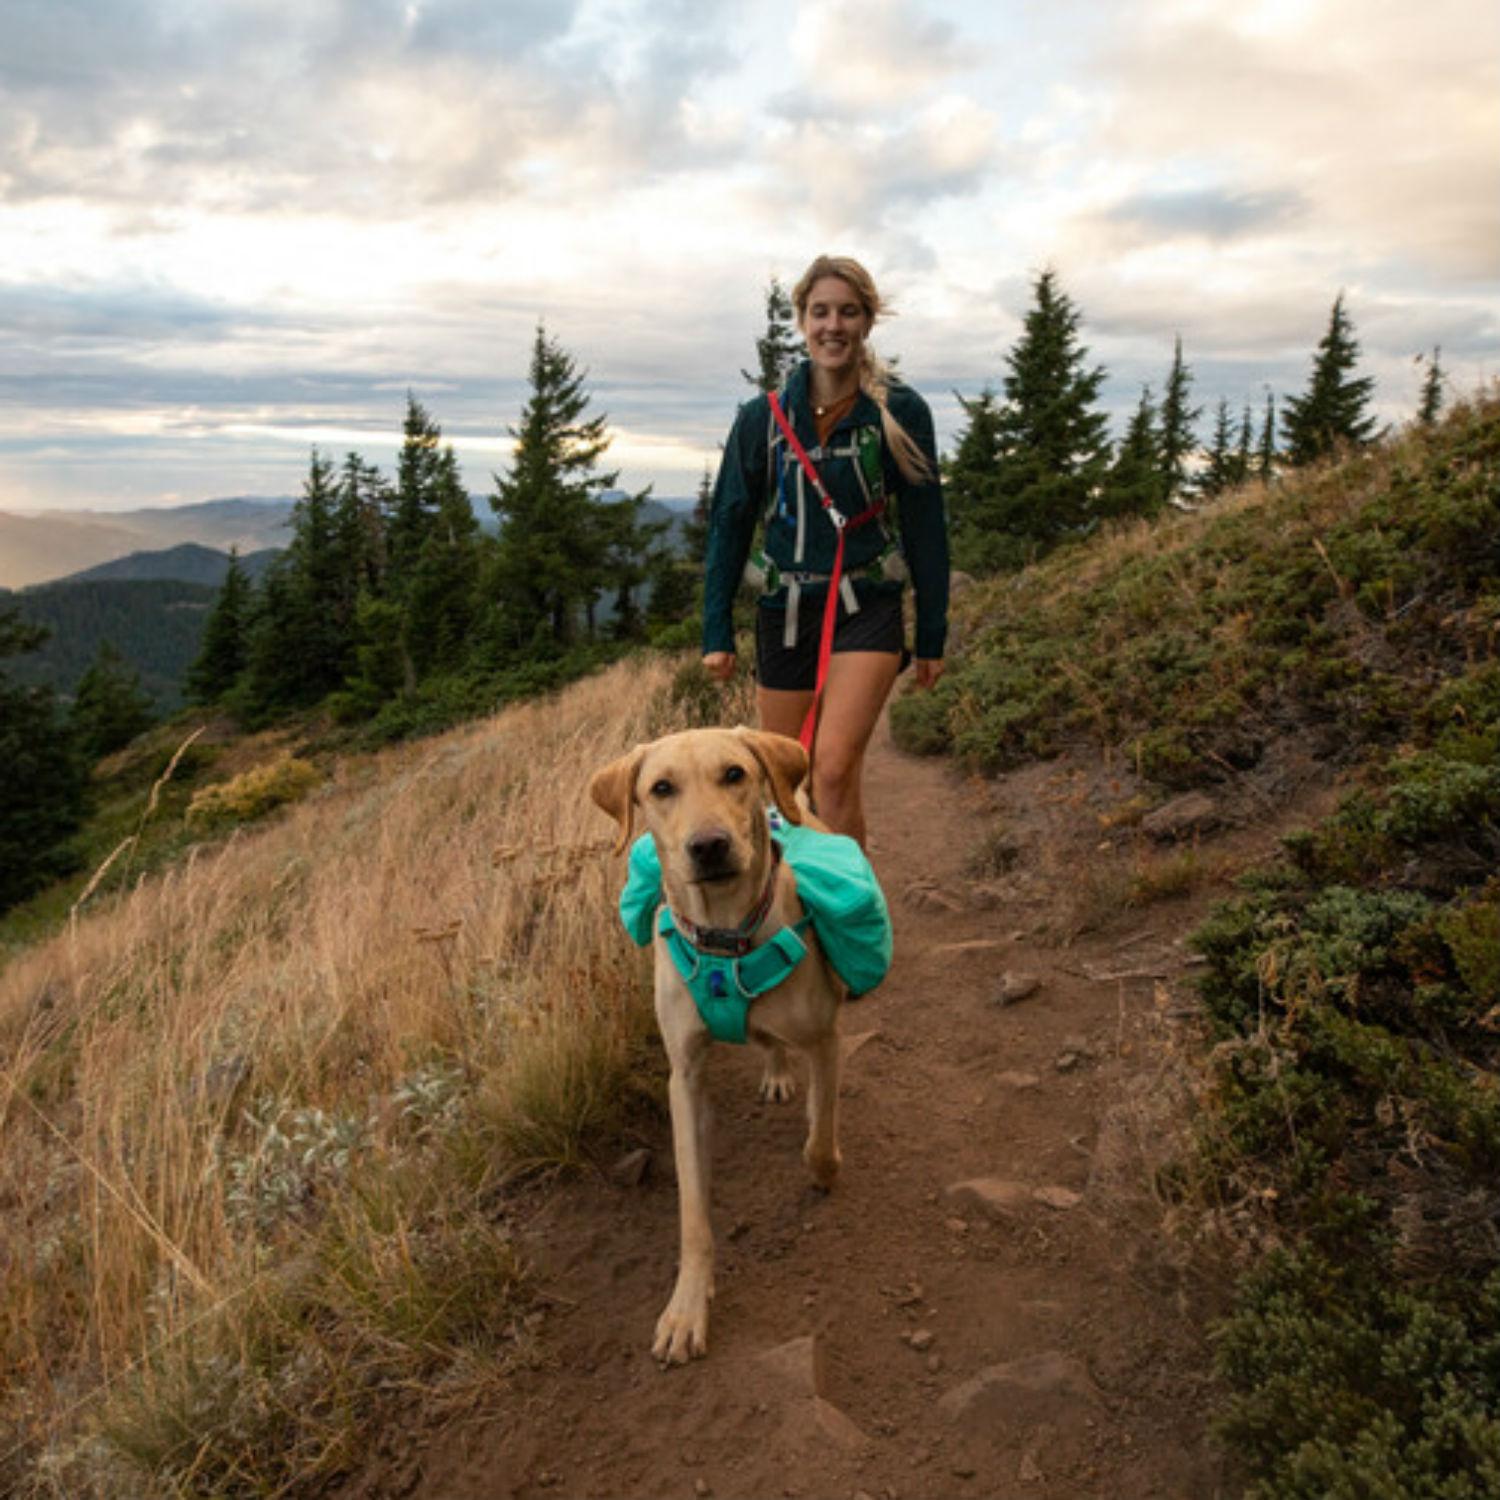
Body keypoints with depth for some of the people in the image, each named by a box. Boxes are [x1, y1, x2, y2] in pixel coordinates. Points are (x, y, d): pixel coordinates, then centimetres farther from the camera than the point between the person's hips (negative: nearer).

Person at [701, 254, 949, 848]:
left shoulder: (900, 413, -2)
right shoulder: (762, 418, 2)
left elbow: (925, 527, 3)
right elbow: (729, 525, 6)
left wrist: (932, 636, 3)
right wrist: (716, 632, 3)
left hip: (866, 611, -3)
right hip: (783, 614, 3)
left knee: (834, 770, -20)